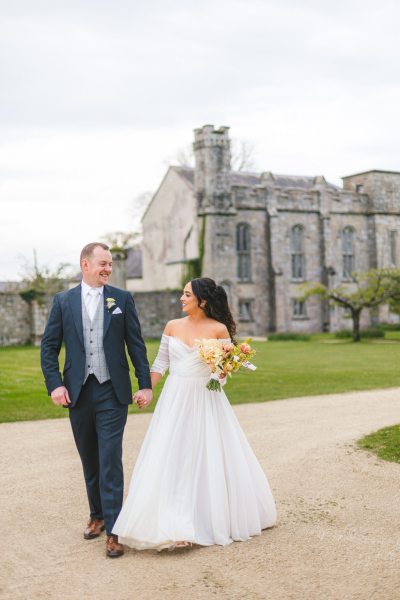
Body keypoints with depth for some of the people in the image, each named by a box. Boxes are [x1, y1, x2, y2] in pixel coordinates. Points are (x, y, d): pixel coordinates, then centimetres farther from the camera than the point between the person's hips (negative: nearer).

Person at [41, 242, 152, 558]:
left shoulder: (122, 299, 2)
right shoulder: (63, 301, 4)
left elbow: (136, 344, 2)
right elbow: (49, 346, 5)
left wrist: (145, 384, -3)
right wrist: (54, 384, -7)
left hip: (112, 392, -2)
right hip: (77, 392, 2)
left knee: (110, 461, -6)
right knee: (90, 461, 15)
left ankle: (113, 530, -2)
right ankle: (98, 515, 32)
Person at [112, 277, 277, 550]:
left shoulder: (219, 329, -5)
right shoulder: (173, 326, 5)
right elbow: (161, 362, 9)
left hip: (206, 400, -3)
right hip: (175, 400, 3)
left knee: (210, 458, 4)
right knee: (172, 458, 1)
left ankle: (216, 519, 21)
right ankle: (175, 526, 11)